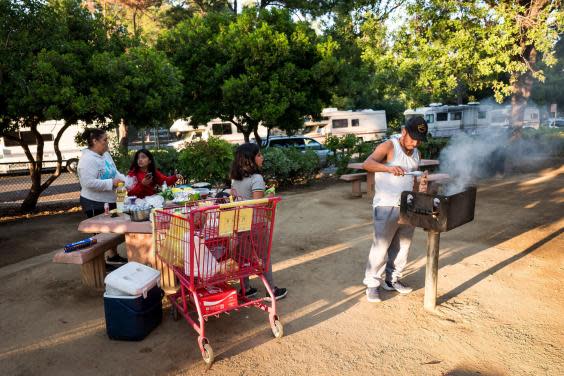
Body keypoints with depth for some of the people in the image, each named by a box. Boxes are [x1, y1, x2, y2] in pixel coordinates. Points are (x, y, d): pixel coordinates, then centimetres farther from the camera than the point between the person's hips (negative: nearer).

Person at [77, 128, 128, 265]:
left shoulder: (105, 154, 6)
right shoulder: (87, 159, -22)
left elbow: (114, 172, 12)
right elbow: (89, 183, -30)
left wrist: (125, 180, -5)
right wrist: (112, 183, -27)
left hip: (109, 201, 9)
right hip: (95, 204, -9)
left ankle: (113, 256, 38)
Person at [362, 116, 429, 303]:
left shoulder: (416, 154, 13)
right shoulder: (388, 146, -9)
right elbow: (367, 164, -26)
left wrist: (421, 182, -1)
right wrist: (389, 168, -42)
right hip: (387, 208, -7)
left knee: (402, 246, 14)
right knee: (381, 247, -2)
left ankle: (392, 280, 30)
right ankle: (372, 284, 11)